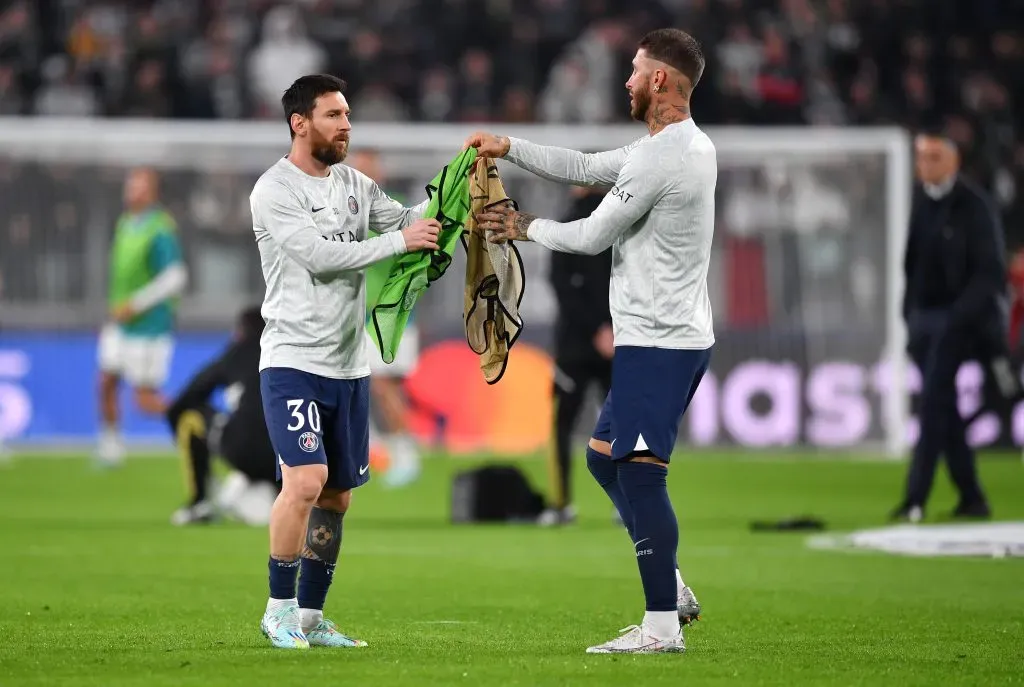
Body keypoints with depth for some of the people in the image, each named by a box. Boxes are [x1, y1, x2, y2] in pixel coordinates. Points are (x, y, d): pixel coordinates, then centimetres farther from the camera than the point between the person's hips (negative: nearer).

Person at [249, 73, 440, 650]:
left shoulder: (354, 184, 12)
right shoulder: (274, 191, -10)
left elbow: (410, 222, 10)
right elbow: (320, 256, -19)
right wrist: (398, 241, -19)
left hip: (350, 365, 7)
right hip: (294, 361, -7)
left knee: (337, 496, 8)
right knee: (305, 481, -20)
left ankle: (310, 617, 17)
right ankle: (279, 609, -7)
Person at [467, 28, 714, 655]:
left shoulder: (661, 157, -18)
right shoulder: (686, 145, 14)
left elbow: (593, 235, -11)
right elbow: (585, 168, 23)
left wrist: (527, 227, 5)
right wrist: (508, 148, 17)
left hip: (657, 343, -11)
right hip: (675, 337, 11)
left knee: (640, 473, -9)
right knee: (605, 456, 18)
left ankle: (662, 626, -8)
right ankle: (670, 588, 19)